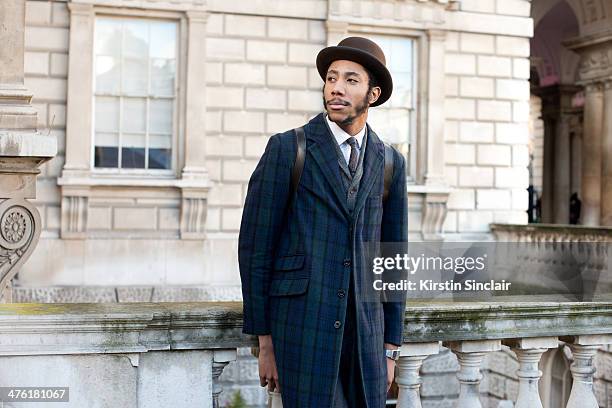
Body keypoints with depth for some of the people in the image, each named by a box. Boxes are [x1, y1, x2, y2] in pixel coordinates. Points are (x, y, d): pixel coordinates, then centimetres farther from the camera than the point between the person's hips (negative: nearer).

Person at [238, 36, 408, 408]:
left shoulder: (391, 163, 10)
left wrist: (390, 348, 10)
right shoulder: (287, 149, -3)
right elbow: (255, 246, -3)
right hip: (301, 324, -4)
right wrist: (264, 342, -4)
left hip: (365, 330, 4)